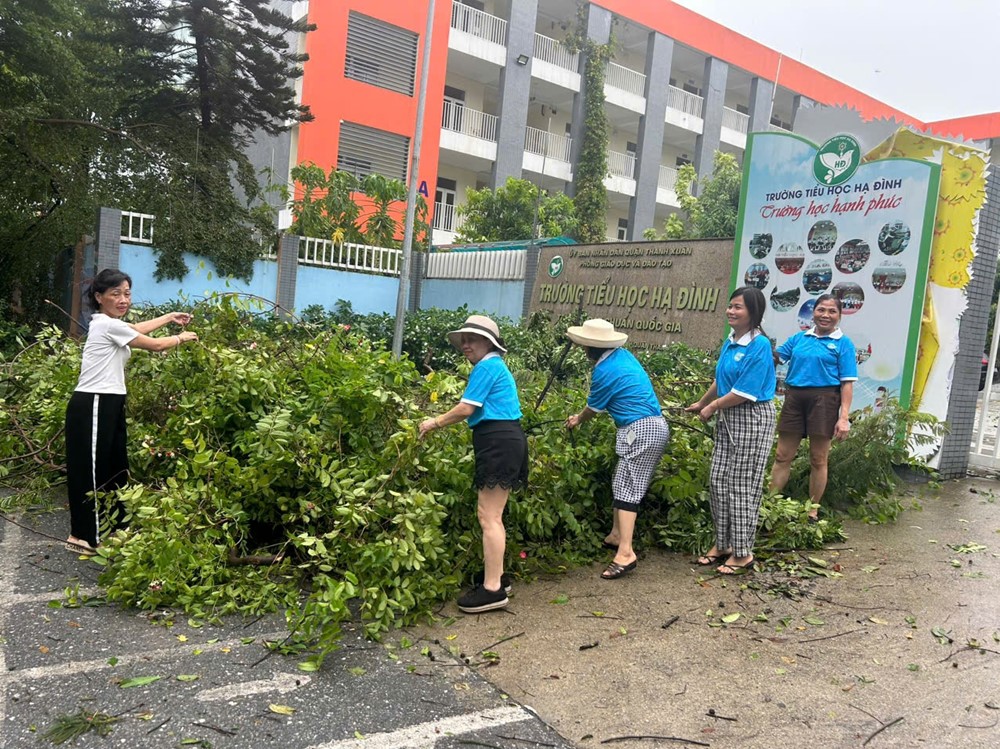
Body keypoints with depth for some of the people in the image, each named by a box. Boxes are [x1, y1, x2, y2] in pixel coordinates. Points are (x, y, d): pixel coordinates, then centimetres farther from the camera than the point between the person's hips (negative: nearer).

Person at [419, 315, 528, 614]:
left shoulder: (486, 366, -9)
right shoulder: (496, 366, 23)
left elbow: (466, 409, -13)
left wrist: (435, 423, 0)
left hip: (498, 442, -11)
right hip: (504, 441, 11)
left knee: (488, 517, -9)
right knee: (493, 515, 16)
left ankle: (492, 590, -5)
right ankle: (496, 577, 25)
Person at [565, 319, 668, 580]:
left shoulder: (605, 370, -14)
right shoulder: (623, 355, 10)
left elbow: (593, 408, 3)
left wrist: (577, 421, 22)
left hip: (642, 430, -9)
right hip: (654, 425, 9)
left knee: (627, 488, -11)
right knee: (621, 483, 17)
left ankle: (625, 553, -15)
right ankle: (616, 535, 26)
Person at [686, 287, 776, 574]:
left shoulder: (759, 345, -18)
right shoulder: (730, 341, 7)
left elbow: (743, 392, -21)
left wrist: (712, 407, -8)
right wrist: (701, 404, 29)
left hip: (752, 419, -8)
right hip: (727, 419, 8)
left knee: (742, 486, 0)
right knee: (718, 481, 11)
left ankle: (742, 553, 13)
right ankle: (723, 544, 24)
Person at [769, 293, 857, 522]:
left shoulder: (843, 344, 1)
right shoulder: (799, 338, 13)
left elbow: (847, 383, -5)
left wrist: (844, 417, -12)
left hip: (823, 400, -3)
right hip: (794, 398, 3)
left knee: (818, 460, 6)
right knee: (782, 456, 6)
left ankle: (812, 511, 19)